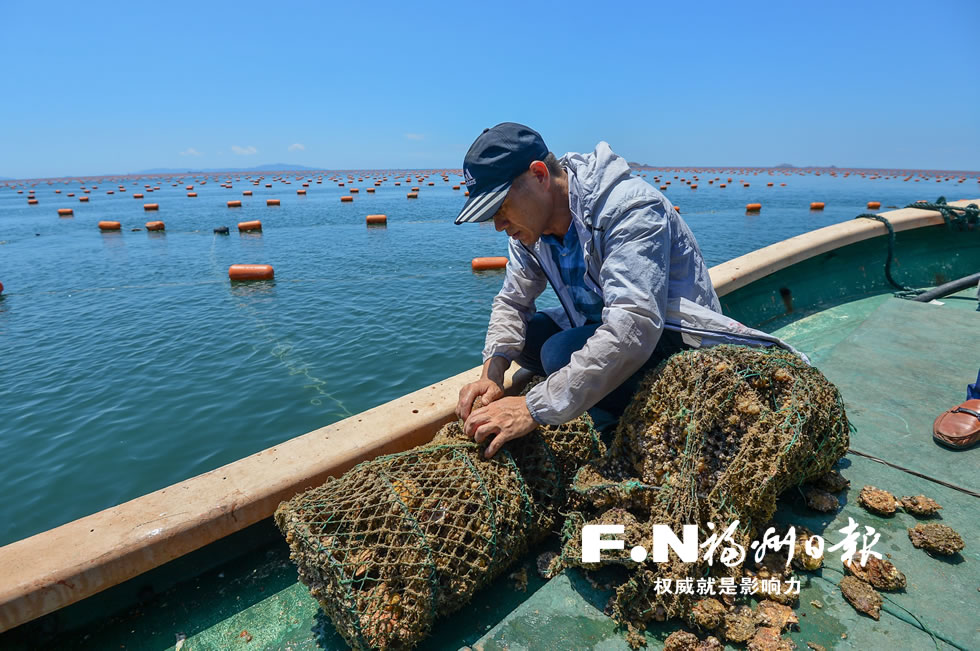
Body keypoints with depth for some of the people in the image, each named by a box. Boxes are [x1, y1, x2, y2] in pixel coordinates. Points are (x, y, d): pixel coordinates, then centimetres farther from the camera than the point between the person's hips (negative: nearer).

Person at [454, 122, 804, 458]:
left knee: (563, 352, -31)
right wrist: (492, 372, -18)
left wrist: (536, 409, -40)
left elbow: (633, 328, -38)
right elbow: (511, 301, 2)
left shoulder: (629, 206, -28)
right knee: (520, 335, -8)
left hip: (678, 340, -8)